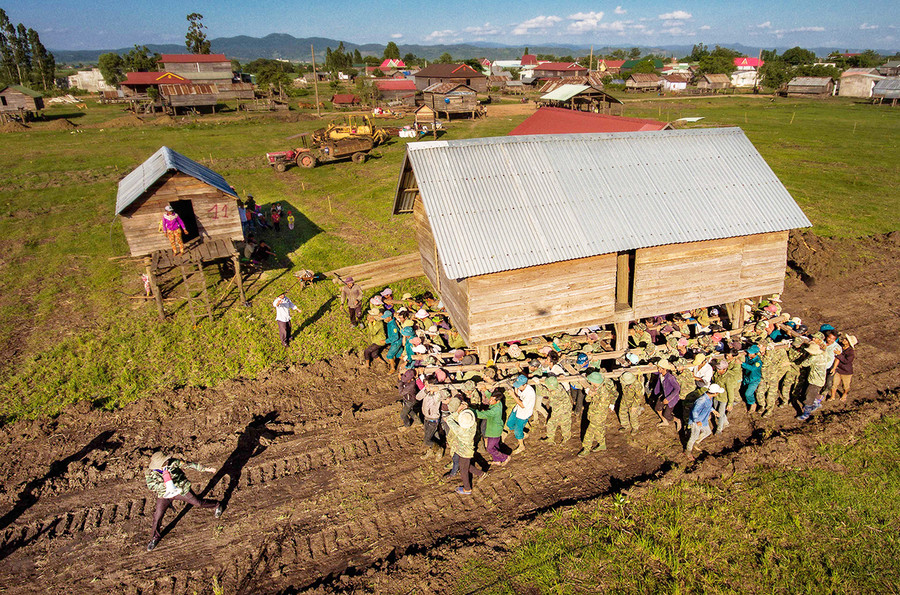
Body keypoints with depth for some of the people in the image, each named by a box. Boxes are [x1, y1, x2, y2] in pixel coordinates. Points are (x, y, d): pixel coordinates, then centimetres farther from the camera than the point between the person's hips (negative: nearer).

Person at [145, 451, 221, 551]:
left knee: (198, 503, 8)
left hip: (181, 489, -1)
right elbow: (151, 486, -29)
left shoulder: (173, 462, -23)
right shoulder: (150, 473, -20)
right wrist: (163, 484, -47)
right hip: (164, 495, 1)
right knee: (157, 517, 5)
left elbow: (188, 464, -14)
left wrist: (205, 469, -8)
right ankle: (155, 537, 32)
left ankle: (217, 505, 36)